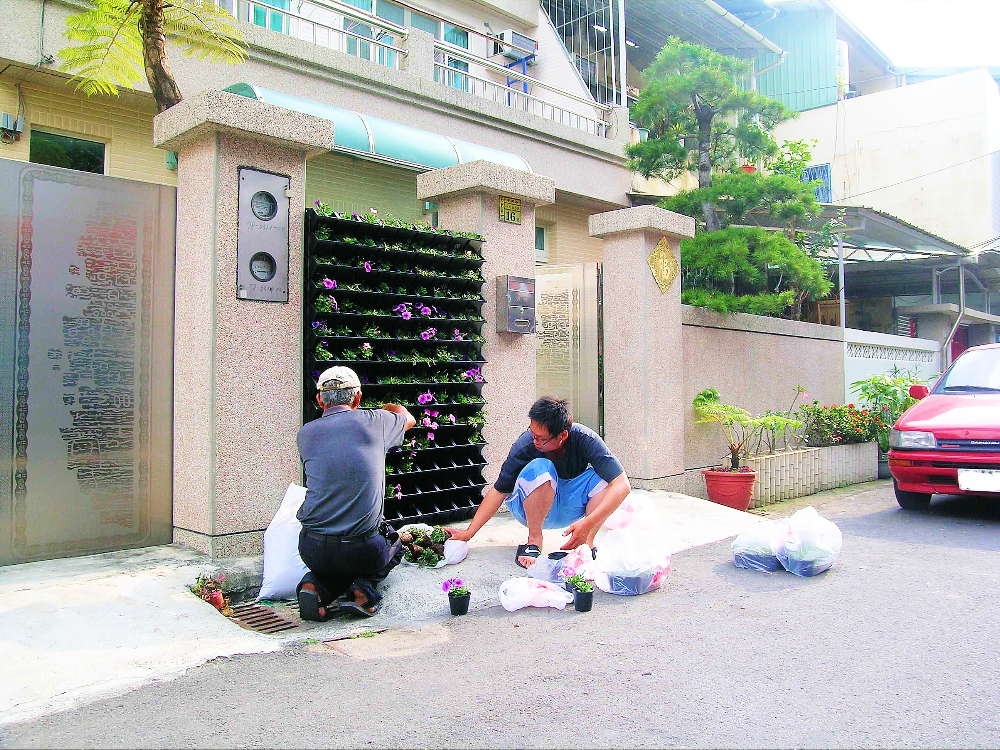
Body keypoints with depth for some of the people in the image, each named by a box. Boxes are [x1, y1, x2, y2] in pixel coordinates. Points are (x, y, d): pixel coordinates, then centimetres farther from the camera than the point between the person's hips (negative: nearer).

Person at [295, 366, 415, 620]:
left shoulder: (305, 433, 3)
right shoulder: (373, 421, -2)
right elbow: (408, 419, 22)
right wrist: (391, 407, 46)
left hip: (313, 550, 2)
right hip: (363, 550, -2)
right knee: (393, 543, 32)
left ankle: (318, 586, 4)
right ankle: (364, 588, 4)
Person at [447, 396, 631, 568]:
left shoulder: (585, 440, -25)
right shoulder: (525, 446, -26)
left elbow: (622, 485, -31)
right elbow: (499, 490, -18)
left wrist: (588, 524, -42)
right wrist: (469, 532, -22)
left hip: (569, 508, 2)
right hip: (529, 509, -1)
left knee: (605, 476, -25)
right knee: (540, 468, -34)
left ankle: (587, 543, -18)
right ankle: (534, 543, -20)